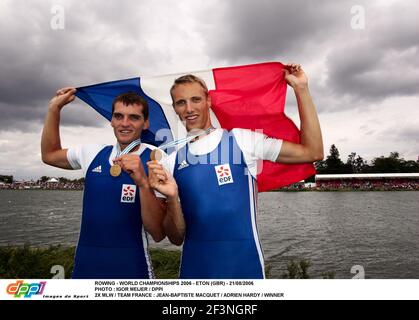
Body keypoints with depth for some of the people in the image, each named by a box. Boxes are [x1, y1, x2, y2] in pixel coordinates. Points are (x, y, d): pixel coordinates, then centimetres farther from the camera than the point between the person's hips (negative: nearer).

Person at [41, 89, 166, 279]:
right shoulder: (94, 154, 1)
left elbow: (158, 234, -18)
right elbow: (49, 155, 18)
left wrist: (143, 182, -33)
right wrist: (54, 108, 10)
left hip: (131, 270, -4)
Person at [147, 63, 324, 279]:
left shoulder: (241, 140, -4)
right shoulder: (170, 162, 0)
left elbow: (312, 152, -7)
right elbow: (177, 238, -1)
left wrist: (301, 89, -8)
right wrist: (172, 198, -20)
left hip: (245, 267, -1)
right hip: (194, 270, 2)